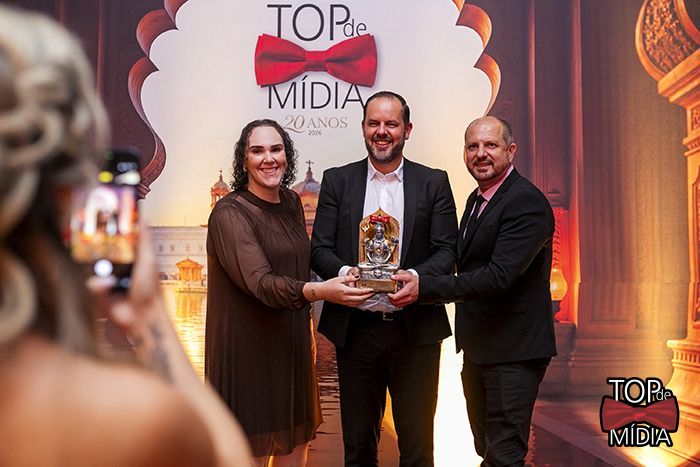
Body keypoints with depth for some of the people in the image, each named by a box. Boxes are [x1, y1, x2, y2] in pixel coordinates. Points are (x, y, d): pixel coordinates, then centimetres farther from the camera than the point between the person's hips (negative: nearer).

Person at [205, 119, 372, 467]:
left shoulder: (292, 203, 6)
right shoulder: (229, 213, -16)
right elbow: (260, 282, -29)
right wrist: (317, 291, -44)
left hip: (292, 348, 7)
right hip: (248, 350, -7)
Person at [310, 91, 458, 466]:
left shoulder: (434, 182, 5)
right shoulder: (337, 181, 7)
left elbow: (448, 249, -1)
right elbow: (319, 249, 2)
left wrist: (416, 277, -21)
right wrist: (344, 272, -19)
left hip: (415, 331, -1)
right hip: (355, 330, 1)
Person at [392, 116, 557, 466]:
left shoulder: (528, 203, -19)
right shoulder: (476, 199, 12)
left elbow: (499, 276, -28)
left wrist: (424, 287, -32)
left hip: (513, 353, -9)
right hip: (477, 349, 9)